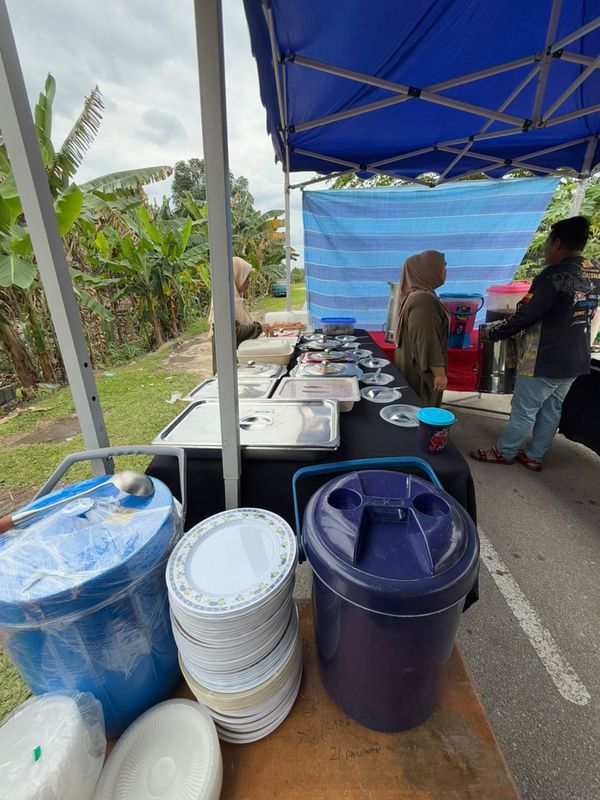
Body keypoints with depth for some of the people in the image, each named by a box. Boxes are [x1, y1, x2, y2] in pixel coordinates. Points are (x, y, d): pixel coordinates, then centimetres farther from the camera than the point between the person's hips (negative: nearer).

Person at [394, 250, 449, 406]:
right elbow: (426, 340, -26)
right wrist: (439, 373, -22)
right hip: (420, 370, -10)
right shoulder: (423, 300, -23)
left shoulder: (415, 294, 9)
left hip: (413, 365, 10)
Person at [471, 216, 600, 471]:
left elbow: (524, 316, -20)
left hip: (545, 360, -8)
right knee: (552, 410, 16)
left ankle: (503, 452, 21)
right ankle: (534, 456, 30)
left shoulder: (554, 274, -20)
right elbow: (576, 313, 16)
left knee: (524, 411, 5)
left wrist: (494, 333, -5)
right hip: (576, 359, 8)